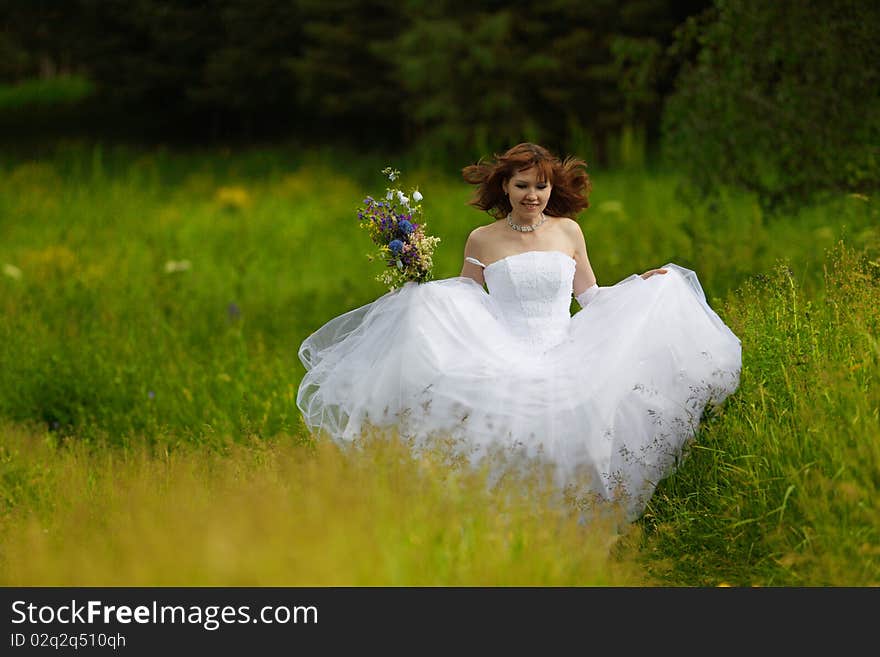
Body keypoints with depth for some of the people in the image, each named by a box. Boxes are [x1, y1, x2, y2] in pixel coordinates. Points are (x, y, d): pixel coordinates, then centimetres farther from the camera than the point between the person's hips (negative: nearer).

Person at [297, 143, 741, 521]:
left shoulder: (568, 231, 12)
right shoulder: (482, 240, 8)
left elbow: (590, 296, 21)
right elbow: (459, 303, 16)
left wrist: (640, 284, 10)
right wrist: (415, 299, -1)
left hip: (563, 357, 1)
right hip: (503, 359, -1)